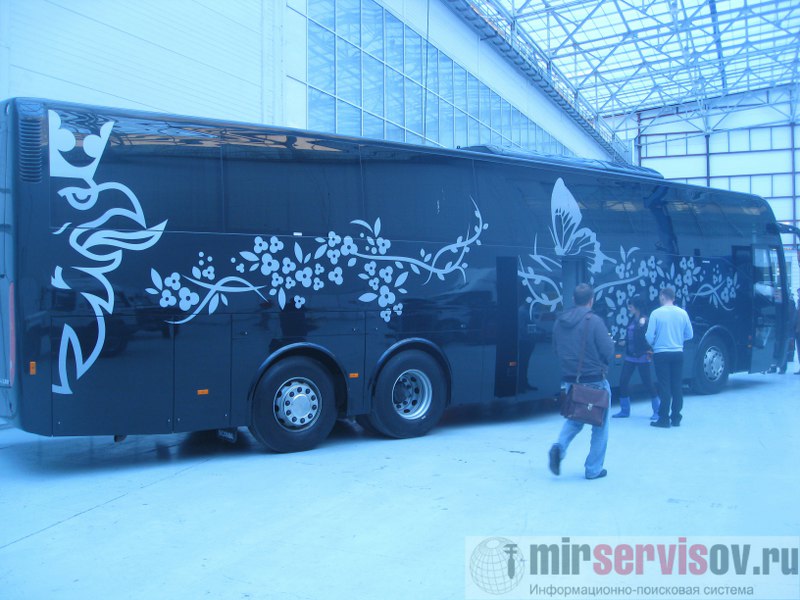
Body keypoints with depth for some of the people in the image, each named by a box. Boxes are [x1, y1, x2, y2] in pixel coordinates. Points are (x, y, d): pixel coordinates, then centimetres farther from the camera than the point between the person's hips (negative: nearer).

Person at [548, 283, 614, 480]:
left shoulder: (559, 321, 2)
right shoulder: (594, 321, -15)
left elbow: (556, 350, 11)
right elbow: (608, 351, -15)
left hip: (569, 381, 5)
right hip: (595, 381, -5)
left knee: (574, 419, 22)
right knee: (600, 426, 11)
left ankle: (559, 446, -5)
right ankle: (593, 469, 16)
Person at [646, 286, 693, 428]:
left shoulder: (656, 313, -10)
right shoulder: (682, 313, 1)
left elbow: (650, 336, -10)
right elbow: (689, 335, 8)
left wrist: (653, 343, 12)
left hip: (661, 354, -3)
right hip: (678, 353, 3)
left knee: (664, 387, 1)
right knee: (677, 386, 10)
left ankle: (664, 419, 3)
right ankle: (676, 418, 16)